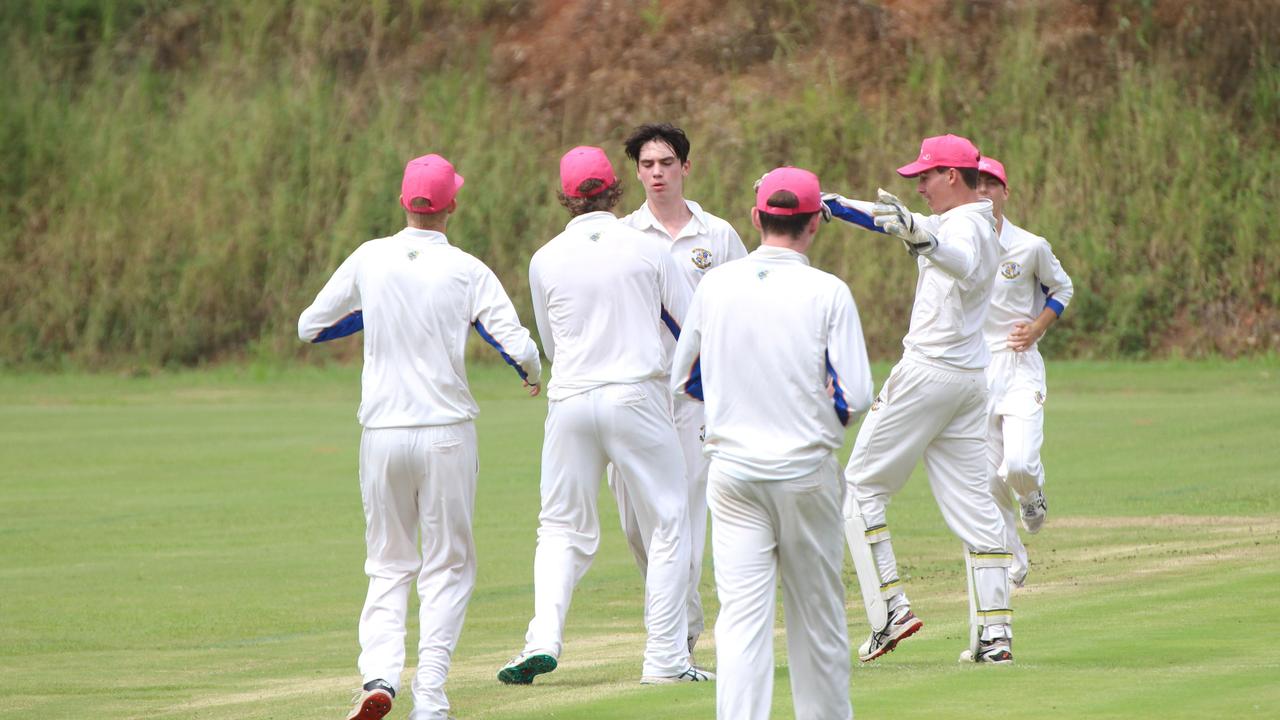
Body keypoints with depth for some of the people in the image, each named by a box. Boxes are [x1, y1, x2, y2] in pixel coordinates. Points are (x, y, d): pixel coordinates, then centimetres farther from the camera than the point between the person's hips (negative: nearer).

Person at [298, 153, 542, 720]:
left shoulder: (369, 261, 0)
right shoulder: (468, 272, -5)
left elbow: (309, 327, 9)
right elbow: (518, 347, -10)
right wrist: (533, 375, 14)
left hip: (382, 434, 2)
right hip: (446, 433, -2)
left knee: (388, 565, 13)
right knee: (447, 566, 9)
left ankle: (380, 672, -9)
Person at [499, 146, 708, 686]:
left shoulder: (545, 261, 4)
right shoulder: (647, 250, 0)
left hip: (570, 398, 2)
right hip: (637, 394, -2)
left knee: (564, 527, 11)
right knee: (667, 524, 6)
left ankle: (544, 637, -7)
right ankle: (665, 657, 2)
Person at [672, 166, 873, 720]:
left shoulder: (715, 285, 0)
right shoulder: (827, 293, -9)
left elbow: (683, 379, 9)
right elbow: (857, 396, -11)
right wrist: (825, 408, 10)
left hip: (733, 468, 1)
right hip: (806, 467, -1)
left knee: (742, 615, -3)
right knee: (817, 613, 13)